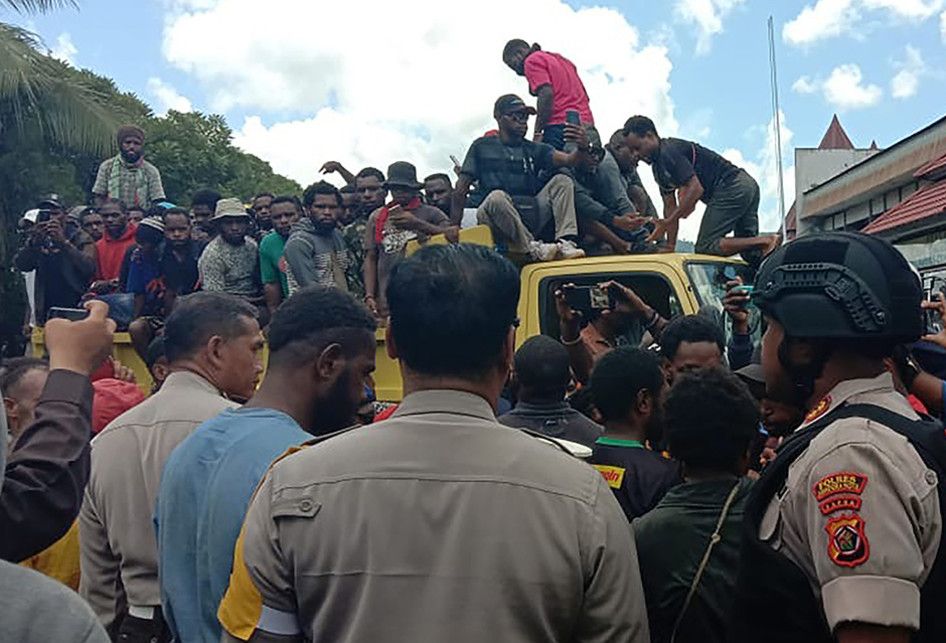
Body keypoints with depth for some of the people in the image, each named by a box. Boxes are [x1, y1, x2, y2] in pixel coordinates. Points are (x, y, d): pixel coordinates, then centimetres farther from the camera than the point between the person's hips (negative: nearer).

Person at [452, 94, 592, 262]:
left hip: (531, 214, 4)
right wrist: (454, 227, -4)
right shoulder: (483, 147, 11)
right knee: (497, 196, -34)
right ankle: (532, 248, -28)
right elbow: (461, 189, 6)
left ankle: (566, 242, -26)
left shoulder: (535, 149, 18)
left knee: (561, 181, -10)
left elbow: (569, 160, 2)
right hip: (496, 216, -3)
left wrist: (582, 149, -22)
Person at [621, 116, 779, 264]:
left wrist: (667, 223, -22)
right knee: (750, 253, 13)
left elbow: (696, 189, -21)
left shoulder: (669, 151, -14)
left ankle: (765, 241, -17)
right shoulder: (658, 166, 17)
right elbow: (670, 206, 17)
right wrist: (670, 247, 11)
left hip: (731, 187, -11)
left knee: (706, 247, -11)